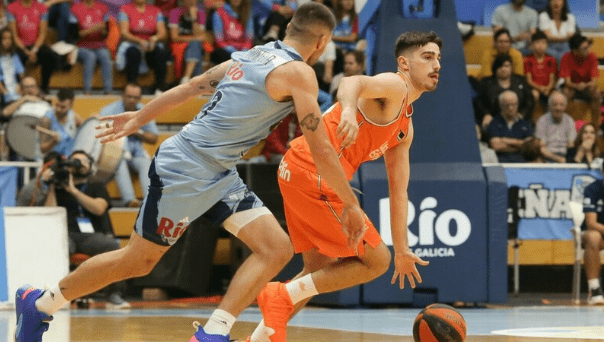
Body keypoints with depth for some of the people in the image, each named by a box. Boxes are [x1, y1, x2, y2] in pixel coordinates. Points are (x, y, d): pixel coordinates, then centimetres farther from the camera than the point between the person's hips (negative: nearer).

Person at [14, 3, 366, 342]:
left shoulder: (251, 56, 11)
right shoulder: (299, 73, -15)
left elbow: (189, 88, 20)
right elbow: (321, 150, -16)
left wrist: (139, 118, 30)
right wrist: (351, 203, -8)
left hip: (219, 174, 9)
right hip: (185, 166, -9)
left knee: (278, 249, -5)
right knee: (138, 261, 4)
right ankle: (39, 303, 21)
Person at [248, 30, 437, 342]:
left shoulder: (405, 129, 25)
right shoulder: (393, 86, -4)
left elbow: (398, 190, 27)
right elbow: (352, 82, -27)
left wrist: (402, 249, 25)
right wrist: (349, 109, -50)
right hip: (315, 173, -10)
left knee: (320, 269, 21)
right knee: (376, 260, -4)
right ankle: (283, 295, -6)